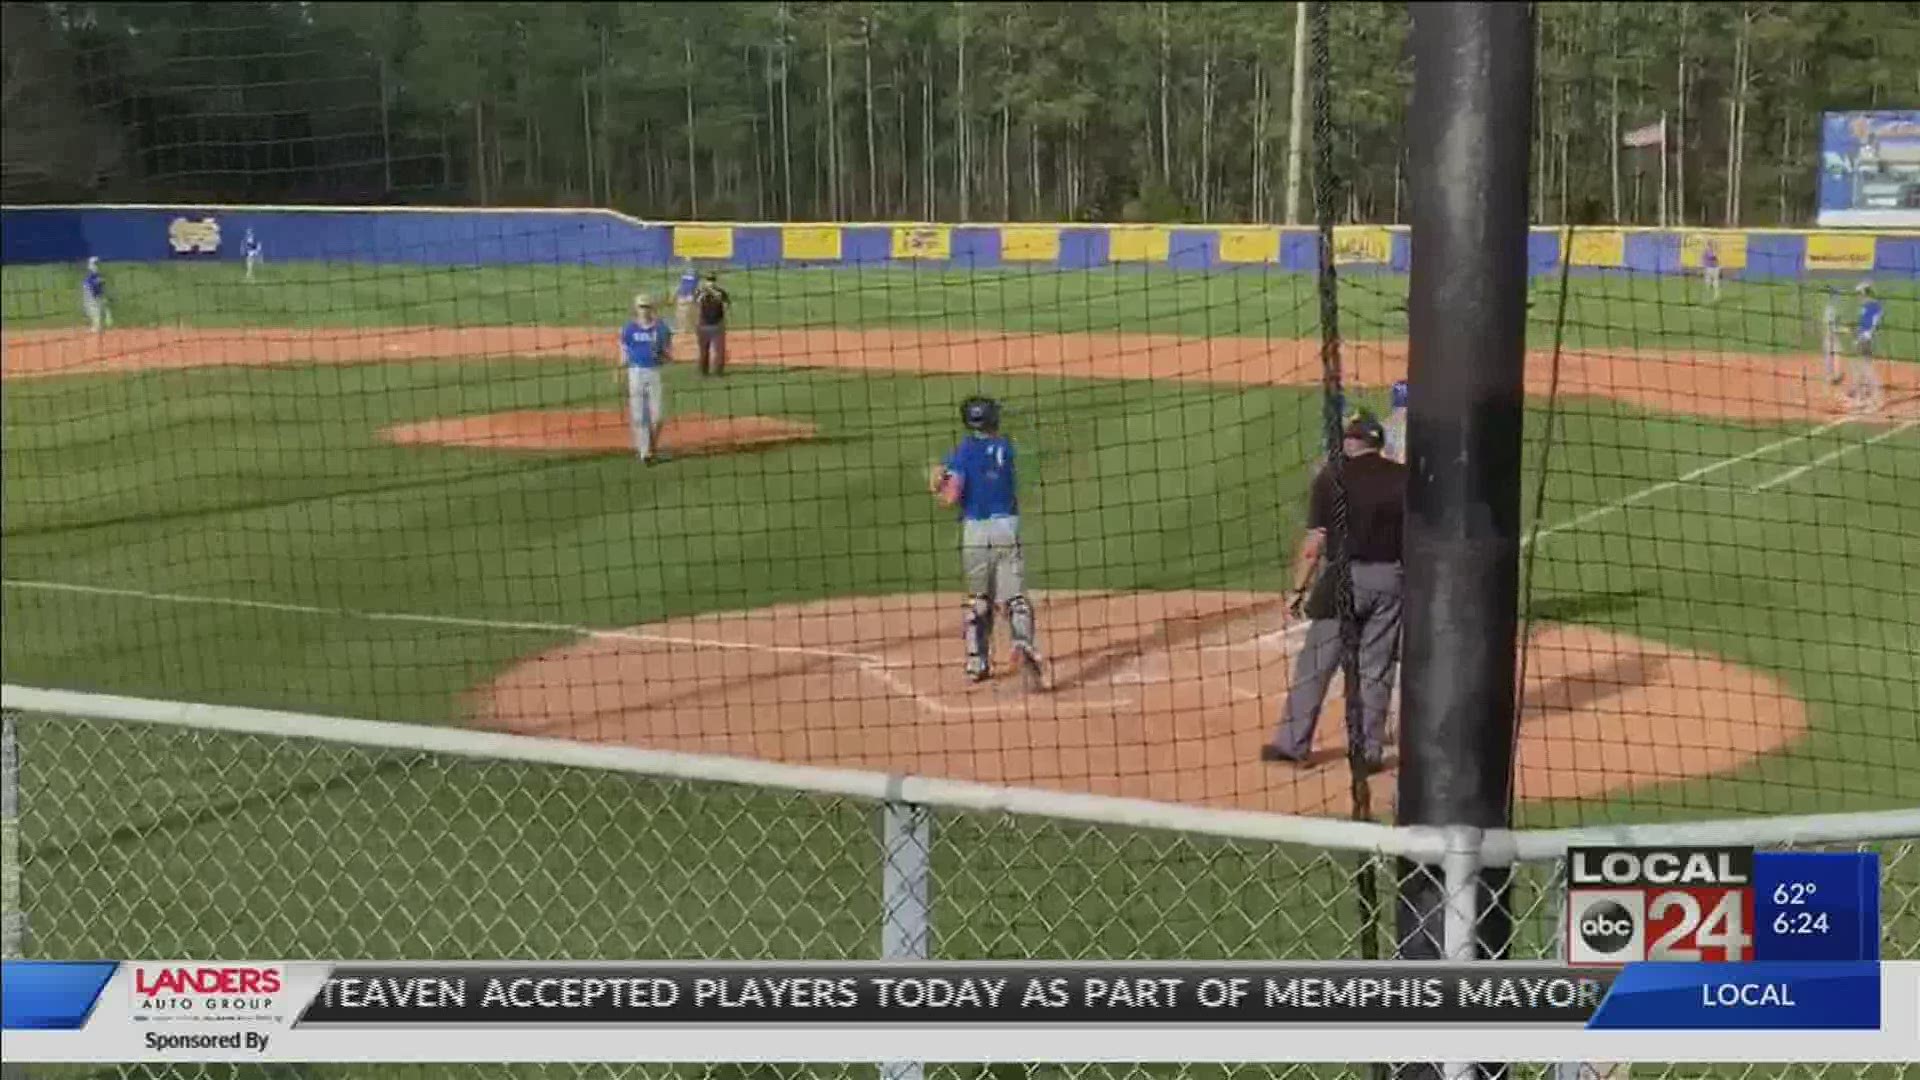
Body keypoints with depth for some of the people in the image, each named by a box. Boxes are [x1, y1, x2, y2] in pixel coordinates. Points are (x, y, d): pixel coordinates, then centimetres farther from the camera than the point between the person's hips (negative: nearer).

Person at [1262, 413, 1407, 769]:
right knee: (1376, 669, 10)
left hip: (1346, 578, -3)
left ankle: (1292, 743, 7)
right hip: (1391, 579, 3)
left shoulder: (1331, 479, -7)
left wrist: (1298, 589, -5)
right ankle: (1369, 750, 11)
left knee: (1315, 664, 5)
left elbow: (1315, 541, -10)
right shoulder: (1403, 478, 2)